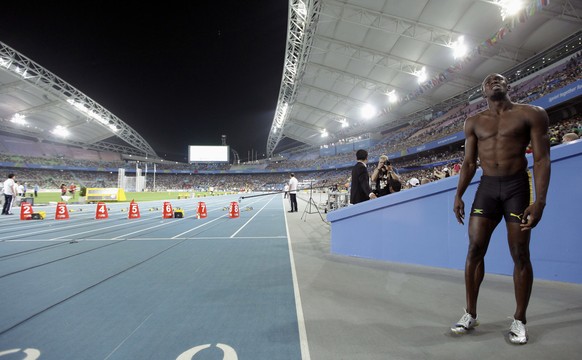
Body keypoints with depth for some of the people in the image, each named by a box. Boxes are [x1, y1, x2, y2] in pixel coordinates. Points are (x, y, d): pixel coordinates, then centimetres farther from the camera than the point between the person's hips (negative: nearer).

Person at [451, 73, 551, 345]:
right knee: (475, 249, -2)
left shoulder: (531, 114, 0)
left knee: (520, 254, 1)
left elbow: (542, 159, -5)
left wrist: (540, 200, -15)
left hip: (517, 186, -2)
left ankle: (519, 320, 15)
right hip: (487, 187, 3)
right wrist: (459, 195, 0)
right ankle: (470, 314, 9)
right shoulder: (474, 123, 9)